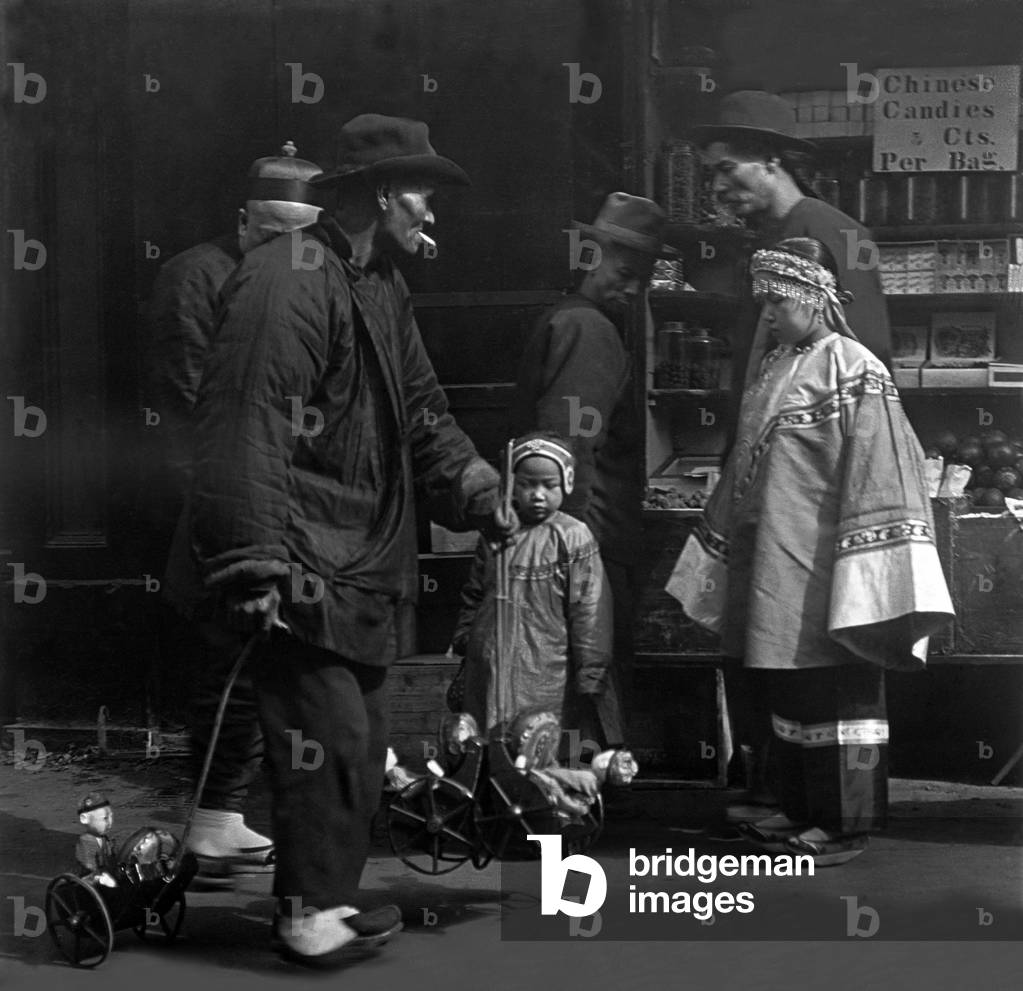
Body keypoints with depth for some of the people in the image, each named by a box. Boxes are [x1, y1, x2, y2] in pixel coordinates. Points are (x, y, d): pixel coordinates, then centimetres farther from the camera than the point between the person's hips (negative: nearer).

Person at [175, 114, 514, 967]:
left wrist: (476, 491, 10)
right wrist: (254, 565, -26)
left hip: (371, 561, 10)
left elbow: (421, 410, 22)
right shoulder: (289, 281, -16)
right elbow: (247, 427, -23)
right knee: (328, 735, -7)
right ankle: (309, 912, 6)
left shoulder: (382, 287, 15)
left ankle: (332, 896, 27)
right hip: (306, 565, -10)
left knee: (364, 737, 14)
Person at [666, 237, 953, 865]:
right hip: (772, 566, 8)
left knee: (835, 691, 1)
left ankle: (844, 825, 10)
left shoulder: (853, 369, -11)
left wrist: (868, 573, -22)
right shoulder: (774, 368, 13)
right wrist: (720, 548, 20)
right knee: (787, 689, 14)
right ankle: (804, 811, 25)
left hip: (820, 567, -8)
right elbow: (745, 467, 19)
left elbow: (879, 470, -17)